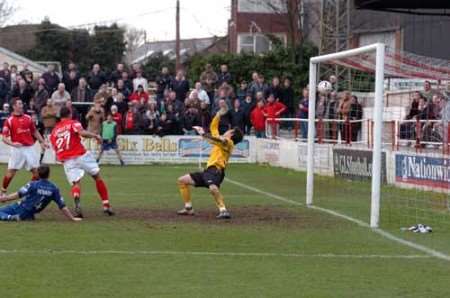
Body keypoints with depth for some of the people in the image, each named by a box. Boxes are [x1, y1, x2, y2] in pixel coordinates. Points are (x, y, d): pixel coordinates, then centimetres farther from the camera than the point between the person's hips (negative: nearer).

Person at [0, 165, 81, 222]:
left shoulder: (33, 185, -8)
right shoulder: (53, 189, 0)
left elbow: (18, 195, -11)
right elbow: (62, 206, 0)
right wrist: (72, 218, 6)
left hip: (19, 209, -3)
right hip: (28, 215, 3)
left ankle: (9, 217, -28)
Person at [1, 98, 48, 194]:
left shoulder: (28, 118, 8)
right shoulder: (9, 121, -4)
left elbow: (35, 132, 21)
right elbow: (4, 138, -8)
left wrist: (43, 142, 13)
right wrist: (12, 144, -25)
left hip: (30, 148, 4)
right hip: (17, 149, -4)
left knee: (36, 171, 2)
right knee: (10, 173, -5)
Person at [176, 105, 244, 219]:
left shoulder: (228, 142, -2)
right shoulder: (221, 140, 23)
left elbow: (219, 140, -25)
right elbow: (213, 126, 35)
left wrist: (203, 134, -28)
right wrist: (219, 113, 29)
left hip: (216, 170, -10)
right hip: (208, 170, 10)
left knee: (213, 188, -42)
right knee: (182, 180, 15)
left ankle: (223, 211, -36)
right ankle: (188, 208, 18)